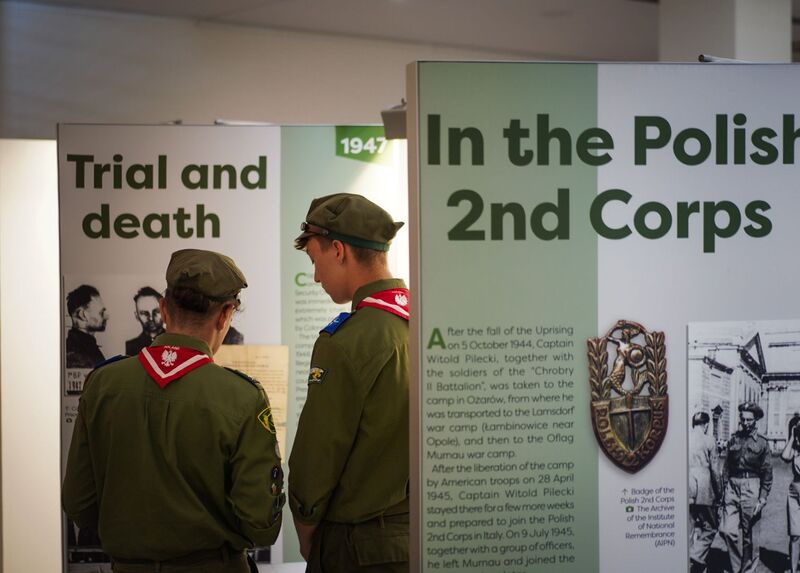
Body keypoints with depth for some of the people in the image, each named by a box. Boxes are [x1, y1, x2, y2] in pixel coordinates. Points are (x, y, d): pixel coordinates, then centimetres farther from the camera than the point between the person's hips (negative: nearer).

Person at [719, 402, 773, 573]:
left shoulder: (761, 443, 1)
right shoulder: (733, 440, 10)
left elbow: (767, 473, 1)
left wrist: (762, 499, -4)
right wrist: (723, 491, 8)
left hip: (751, 486, -3)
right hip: (732, 486, 3)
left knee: (748, 533, 4)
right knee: (727, 530, -7)